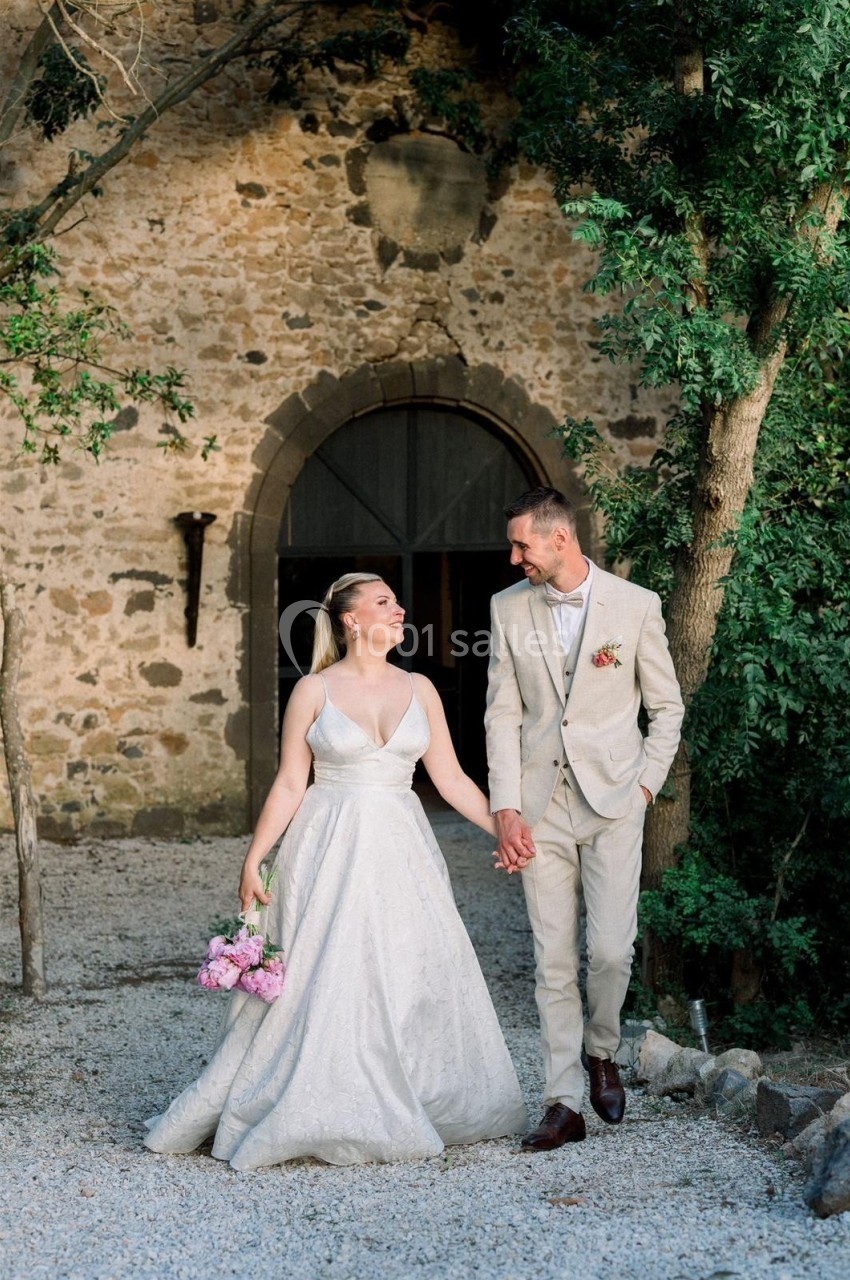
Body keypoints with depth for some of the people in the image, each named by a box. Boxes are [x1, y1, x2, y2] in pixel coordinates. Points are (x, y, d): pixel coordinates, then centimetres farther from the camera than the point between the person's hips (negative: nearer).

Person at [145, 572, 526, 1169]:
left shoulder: (419, 689, 7)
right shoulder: (314, 690, -2)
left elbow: (451, 779, 9)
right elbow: (289, 785, -1)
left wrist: (506, 830, 3)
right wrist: (254, 859, -5)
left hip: (401, 851, 4)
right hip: (331, 850, -3)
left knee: (411, 977, 3)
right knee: (322, 979, -3)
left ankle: (406, 1110, 18)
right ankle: (319, 1113, 8)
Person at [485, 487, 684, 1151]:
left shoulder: (636, 605, -2)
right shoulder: (509, 608, 5)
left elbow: (666, 706, 7)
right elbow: (503, 714, 4)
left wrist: (645, 784, -2)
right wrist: (507, 808, -3)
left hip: (612, 802, -2)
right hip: (541, 807, 2)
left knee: (611, 948, -8)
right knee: (553, 959, 2)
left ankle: (601, 1051, 23)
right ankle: (564, 1104, 10)